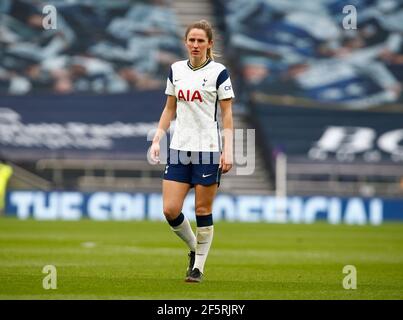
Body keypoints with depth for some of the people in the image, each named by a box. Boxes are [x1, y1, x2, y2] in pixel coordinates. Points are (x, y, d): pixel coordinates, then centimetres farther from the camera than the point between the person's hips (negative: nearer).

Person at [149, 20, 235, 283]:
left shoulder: (218, 72, -4)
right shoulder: (176, 70, 9)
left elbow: (227, 114, -4)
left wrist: (228, 150, -12)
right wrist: (157, 139, 8)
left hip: (208, 150, -4)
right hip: (179, 150, 4)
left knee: (203, 211, 0)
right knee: (170, 210, -3)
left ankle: (199, 267, 10)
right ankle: (194, 248, 22)